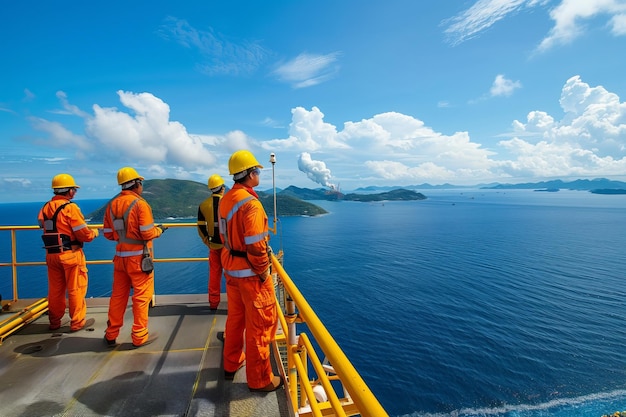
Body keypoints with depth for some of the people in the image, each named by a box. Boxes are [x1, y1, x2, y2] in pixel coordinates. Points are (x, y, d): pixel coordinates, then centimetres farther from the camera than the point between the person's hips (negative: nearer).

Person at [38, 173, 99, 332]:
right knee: (76, 288, 5)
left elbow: (45, 228, 13)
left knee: (55, 289, 17)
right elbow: (84, 235, -16)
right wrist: (94, 232, 4)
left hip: (51, 254, 7)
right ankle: (77, 322, 14)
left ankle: (54, 322, 28)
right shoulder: (70, 208, -16)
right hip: (70, 254, -7)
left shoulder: (45, 208, 7)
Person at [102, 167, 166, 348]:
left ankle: (111, 335, 28)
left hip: (120, 256, 6)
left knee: (118, 296, 17)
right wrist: (159, 230, 2)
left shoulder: (112, 204, 5)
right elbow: (147, 233, -17)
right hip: (139, 257, -6)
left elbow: (108, 234, 9)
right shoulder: (140, 204, -15)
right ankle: (139, 336, 15)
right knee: (141, 297, 5)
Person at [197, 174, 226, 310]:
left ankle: (213, 302, 22)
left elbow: (201, 228, 1)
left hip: (213, 245, 4)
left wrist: (207, 242, 13)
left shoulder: (203, 205, 0)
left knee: (214, 273, 13)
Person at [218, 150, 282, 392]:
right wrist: (263, 271, -14)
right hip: (250, 272, -9)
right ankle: (260, 379, 20)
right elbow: (255, 245, -27)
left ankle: (231, 365, 42)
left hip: (231, 268, 9)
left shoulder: (226, 199, 6)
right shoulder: (250, 203, -23)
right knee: (259, 325, 5)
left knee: (236, 318, 24)